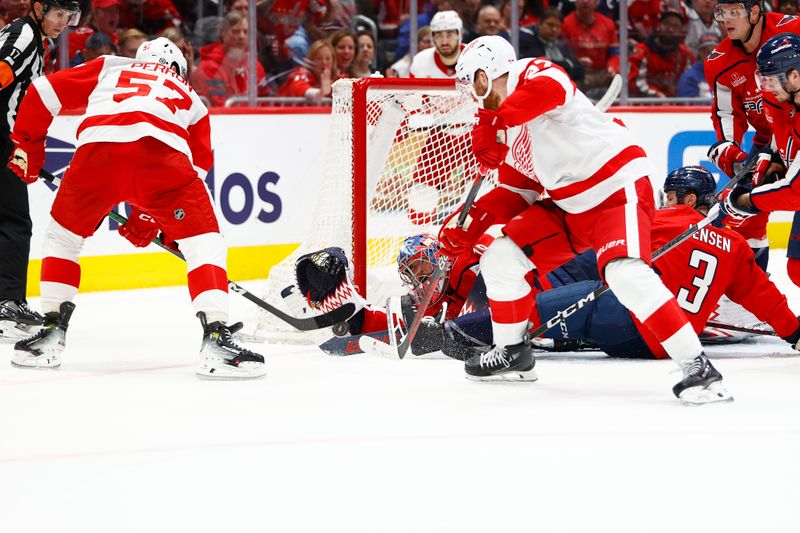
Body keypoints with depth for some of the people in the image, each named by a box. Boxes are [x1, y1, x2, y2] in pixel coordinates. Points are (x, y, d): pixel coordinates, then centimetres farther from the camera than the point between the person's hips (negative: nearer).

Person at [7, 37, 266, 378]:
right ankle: (215, 336, -5)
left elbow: (43, 92, 27)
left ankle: (52, 332, 22)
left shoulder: (108, 68, 36)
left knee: (63, 235, 25)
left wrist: (27, 146, 37)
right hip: (162, 155, -1)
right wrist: (149, 217, 37)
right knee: (203, 243, 11)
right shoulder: (191, 97, 37)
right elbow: (198, 166, 31)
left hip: (98, 149, 1)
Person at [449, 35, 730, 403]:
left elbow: (549, 87, -36)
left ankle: (698, 368, -29)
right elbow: (518, 192, 19)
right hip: (571, 208, 10)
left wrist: (494, 122, -34)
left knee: (625, 273, -30)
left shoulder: (533, 73, -11)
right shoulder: (507, 131, 17)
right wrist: (472, 221, 6)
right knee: (500, 259, 6)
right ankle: (512, 353, 25)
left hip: (618, 189, -10)